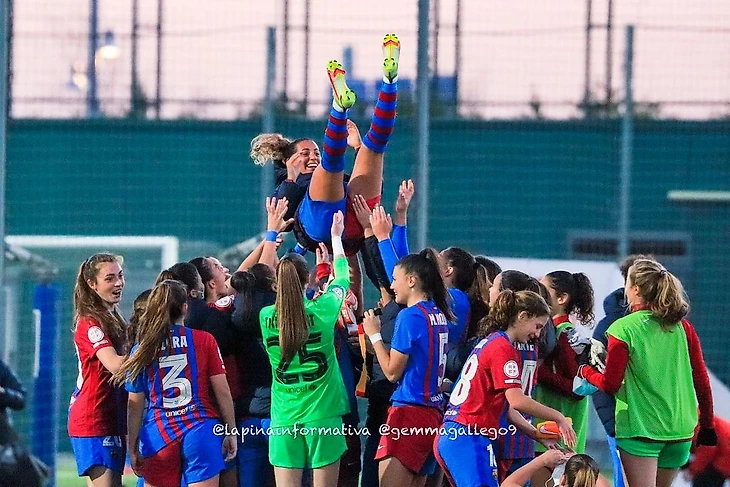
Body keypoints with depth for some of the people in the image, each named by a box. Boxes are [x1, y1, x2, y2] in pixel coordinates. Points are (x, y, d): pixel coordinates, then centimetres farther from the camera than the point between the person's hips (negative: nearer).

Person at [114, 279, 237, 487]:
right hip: (200, 430, -1)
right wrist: (231, 431, 8)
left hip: (158, 434, 1)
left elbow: (135, 405, 6)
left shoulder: (142, 350, 4)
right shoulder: (204, 340, 0)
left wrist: (132, 448, 12)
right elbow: (222, 391, -1)